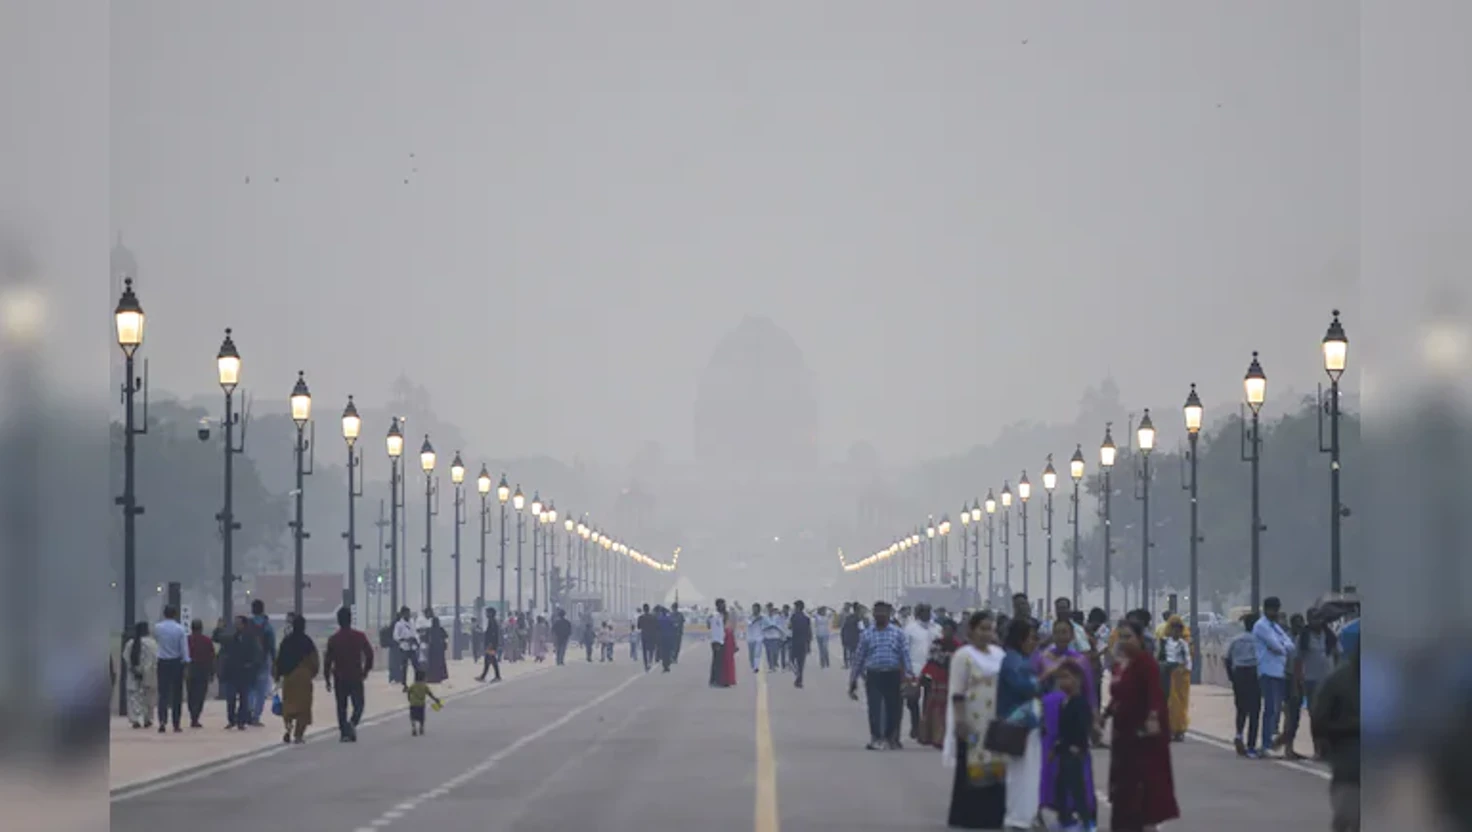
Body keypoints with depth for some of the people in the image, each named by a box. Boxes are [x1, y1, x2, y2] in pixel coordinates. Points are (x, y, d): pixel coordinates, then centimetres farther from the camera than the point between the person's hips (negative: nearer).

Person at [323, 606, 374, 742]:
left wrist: (328, 679, 5)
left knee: (341, 707, 10)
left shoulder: (333, 639, -3)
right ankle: (352, 723, -20)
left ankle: (344, 732, 5)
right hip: (356, 677, -1)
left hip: (339, 678, 1)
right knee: (358, 705, 7)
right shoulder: (359, 636, -4)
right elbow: (369, 653, -3)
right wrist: (366, 670, 12)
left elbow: (327, 660, -2)